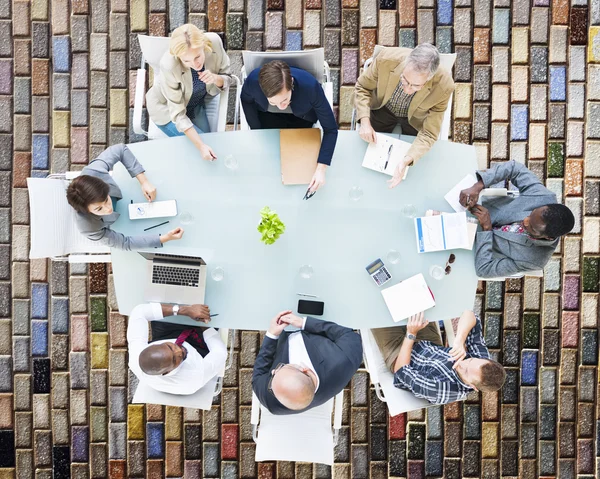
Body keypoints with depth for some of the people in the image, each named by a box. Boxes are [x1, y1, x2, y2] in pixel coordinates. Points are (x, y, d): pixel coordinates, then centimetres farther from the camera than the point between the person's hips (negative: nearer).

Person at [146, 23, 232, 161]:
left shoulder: (214, 41, -28)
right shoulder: (169, 65, -37)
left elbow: (227, 79, -12)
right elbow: (178, 113, -30)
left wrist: (216, 78, -36)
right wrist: (201, 146, -40)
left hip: (197, 101, 4)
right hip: (167, 107, -4)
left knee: (209, 140, -8)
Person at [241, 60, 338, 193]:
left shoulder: (310, 86, -43)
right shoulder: (253, 81, -39)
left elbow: (330, 129, -33)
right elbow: (246, 100, -11)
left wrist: (320, 168, -41)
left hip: (300, 116, -1)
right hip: (267, 113, 1)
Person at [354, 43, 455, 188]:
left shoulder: (443, 86, -37)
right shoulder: (387, 58, -36)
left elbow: (428, 134, -29)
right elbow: (362, 87, -16)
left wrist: (406, 161, -46)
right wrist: (365, 121, -31)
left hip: (415, 119, 0)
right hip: (383, 110, 1)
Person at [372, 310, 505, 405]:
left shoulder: (442, 390, -42)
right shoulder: (482, 358, -27)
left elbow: (401, 374, -29)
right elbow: (469, 315, -25)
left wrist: (411, 334, -34)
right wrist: (459, 341, -44)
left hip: (398, 355, -5)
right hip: (432, 346, 5)